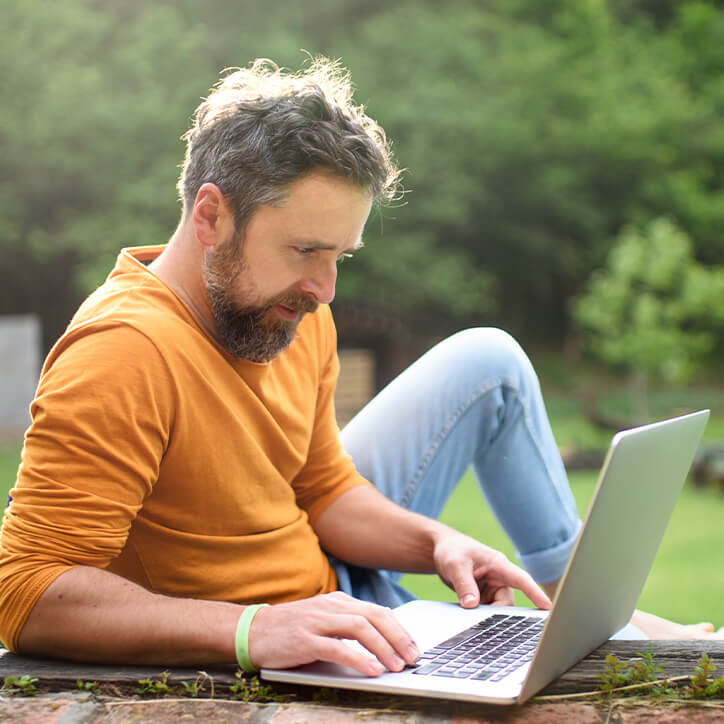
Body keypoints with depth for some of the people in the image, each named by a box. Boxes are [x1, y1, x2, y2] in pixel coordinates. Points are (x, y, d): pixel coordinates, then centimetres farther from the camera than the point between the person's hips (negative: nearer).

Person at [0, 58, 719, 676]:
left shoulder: (294, 316, -5)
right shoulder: (124, 355, -31)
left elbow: (323, 490, 8)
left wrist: (436, 543, -11)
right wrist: (253, 629, -45)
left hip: (336, 592, 9)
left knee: (488, 361, 13)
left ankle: (565, 585, 31)